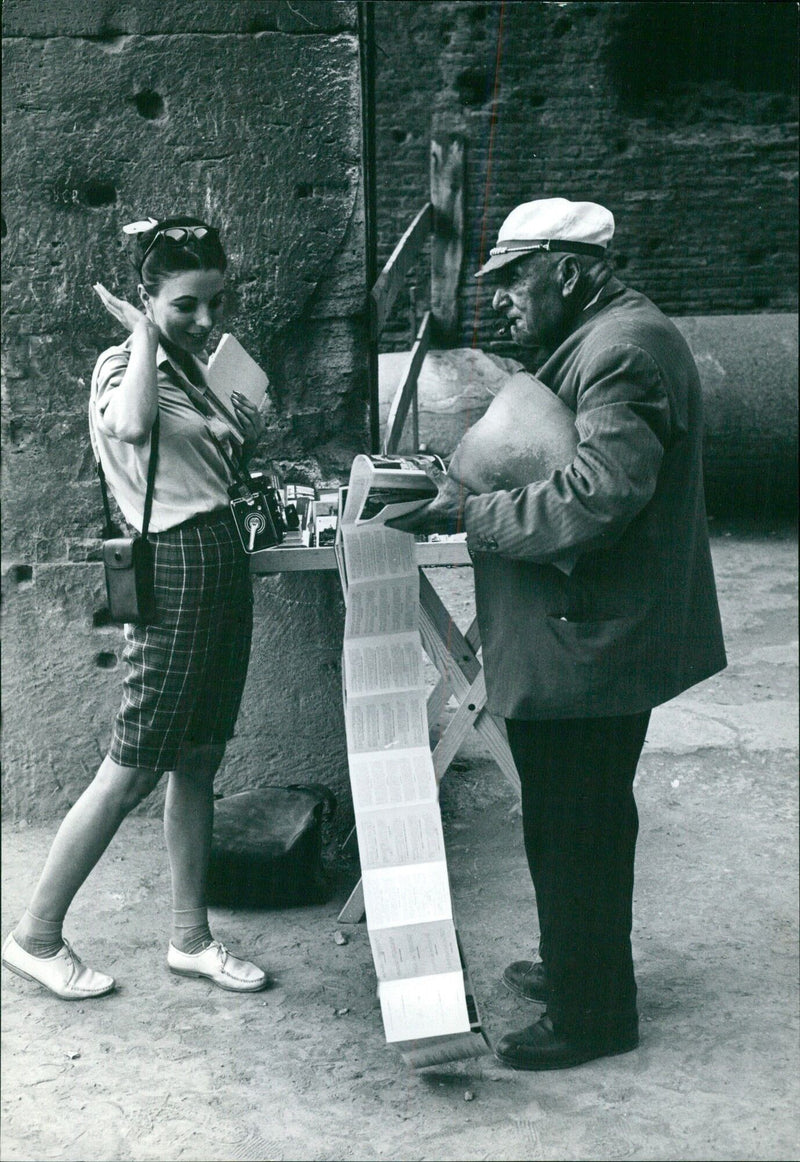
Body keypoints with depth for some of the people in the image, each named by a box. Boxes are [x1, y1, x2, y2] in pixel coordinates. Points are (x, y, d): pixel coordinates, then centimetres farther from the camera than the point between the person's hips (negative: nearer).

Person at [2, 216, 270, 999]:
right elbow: (132, 428, -35)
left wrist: (243, 443, 5)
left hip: (222, 561, 8)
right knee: (132, 772, -3)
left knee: (198, 764, 12)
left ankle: (190, 939, 22)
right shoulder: (122, 365, -10)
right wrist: (145, 336, -21)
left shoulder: (193, 367, 15)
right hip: (173, 567, -8)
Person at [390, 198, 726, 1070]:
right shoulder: (587, 344, 15)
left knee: (577, 830, 2)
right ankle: (571, 966, 39)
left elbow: (593, 502, -29)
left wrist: (468, 512, -22)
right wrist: (462, 488, 7)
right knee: (565, 821, 22)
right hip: (577, 638, 10)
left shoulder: (625, 349, -19)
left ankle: (594, 1015, 18)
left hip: (591, 643, -10)